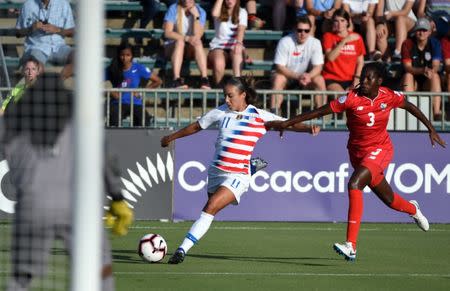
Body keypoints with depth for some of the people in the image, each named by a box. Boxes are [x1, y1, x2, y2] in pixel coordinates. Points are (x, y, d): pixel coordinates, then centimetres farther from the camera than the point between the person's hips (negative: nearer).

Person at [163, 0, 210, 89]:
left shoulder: (200, 12, -1)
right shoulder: (173, 9, -5)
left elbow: (197, 36, -12)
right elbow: (167, 33, -16)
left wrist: (196, 16, -20)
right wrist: (186, 38, -28)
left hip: (191, 49, 2)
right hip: (172, 46, -2)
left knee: (198, 42, -31)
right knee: (180, 41, -35)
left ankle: (204, 78, -42)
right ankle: (176, 79, -48)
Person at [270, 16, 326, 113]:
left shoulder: (315, 43, -10)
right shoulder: (285, 42, -17)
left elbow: (318, 67, -11)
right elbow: (279, 67, -20)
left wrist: (308, 76, -34)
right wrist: (298, 76, -34)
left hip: (306, 77, 2)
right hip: (287, 76, -2)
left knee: (319, 80, -25)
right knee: (278, 79, -34)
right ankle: (273, 113, -35)